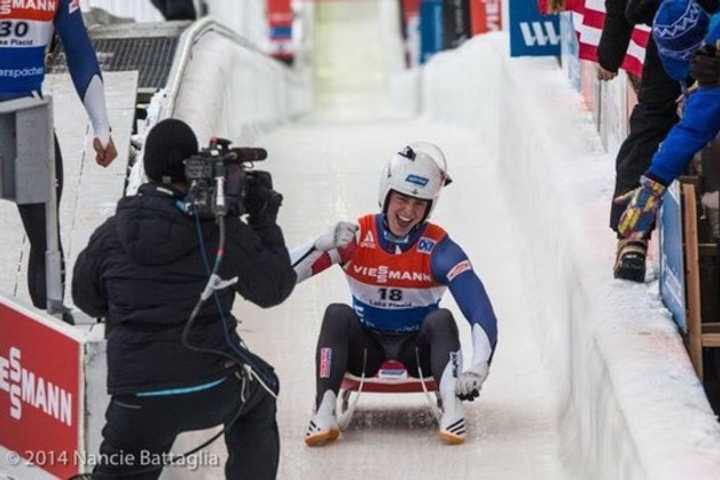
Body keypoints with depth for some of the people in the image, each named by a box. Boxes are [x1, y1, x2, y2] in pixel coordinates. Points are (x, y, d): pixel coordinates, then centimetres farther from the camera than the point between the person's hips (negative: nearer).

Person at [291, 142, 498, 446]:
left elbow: (480, 311, -26)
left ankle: (452, 409, -37)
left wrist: (479, 367, -43)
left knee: (441, 319, -30)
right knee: (337, 314, -29)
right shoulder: (357, 237, -13)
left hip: (418, 350, -1)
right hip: (365, 349, 1)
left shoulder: (439, 250, -16)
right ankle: (324, 413, -37)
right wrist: (325, 245, -36)